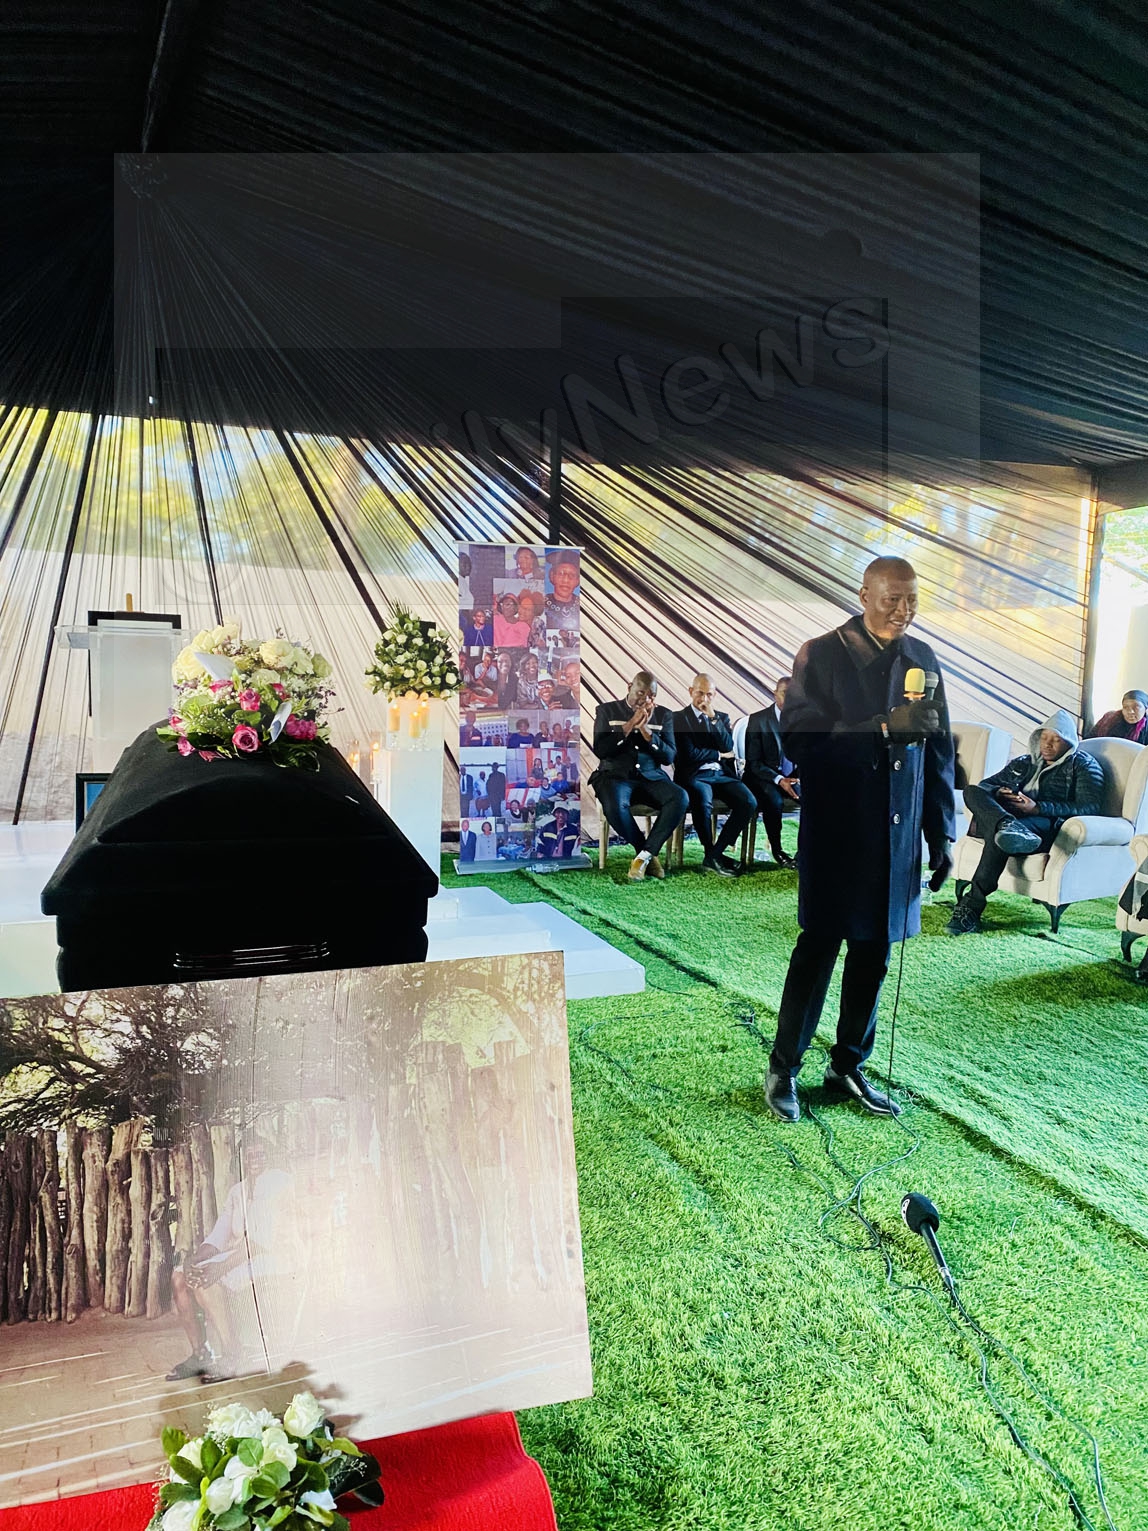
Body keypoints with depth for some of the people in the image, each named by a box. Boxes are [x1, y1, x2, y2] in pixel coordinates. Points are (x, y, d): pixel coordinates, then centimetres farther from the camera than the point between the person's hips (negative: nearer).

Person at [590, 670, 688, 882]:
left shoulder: (663, 715, 11)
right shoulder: (607, 710, 7)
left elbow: (669, 757, 2)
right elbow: (600, 750, -5)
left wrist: (646, 730, -12)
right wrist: (630, 725, -12)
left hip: (651, 777, 2)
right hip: (615, 775, -2)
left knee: (680, 797, -30)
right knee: (615, 806, -37)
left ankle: (644, 855, -22)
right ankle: (648, 855, -12)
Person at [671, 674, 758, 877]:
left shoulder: (722, 718, 20)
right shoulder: (678, 718, 4)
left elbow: (728, 747, 2)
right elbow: (689, 754, -7)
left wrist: (713, 718, -4)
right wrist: (718, 755, 3)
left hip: (722, 774, 5)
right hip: (694, 776, -5)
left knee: (749, 802, -23)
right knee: (703, 801, -38)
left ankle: (714, 855, -16)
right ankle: (710, 853, -16)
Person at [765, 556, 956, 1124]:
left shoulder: (922, 659, 9)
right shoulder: (821, 655, -7)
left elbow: (939, 751, 13)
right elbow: (797, 738, -17)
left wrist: (941, 832, 12)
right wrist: (883, 727, -24)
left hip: (898, 835, 5)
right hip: (835, 835, -5)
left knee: (873, 953, 12)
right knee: (818, 950, 0)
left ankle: (848, 1067, 27)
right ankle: (782, 1069, 17)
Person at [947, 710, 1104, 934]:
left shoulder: (1084, 765, 13)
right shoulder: (1024, 762, 29)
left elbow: (1091, 806, -3)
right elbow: (985, 784, 28)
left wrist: (1038, 808, -14)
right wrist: (998, 793, 0)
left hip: (1047, 825, -5)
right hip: (1008, 815, 6)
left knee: (997, 833, -37)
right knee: (972, 791, -22)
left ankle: (972, 907, -36)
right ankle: (1007, 826, -53)